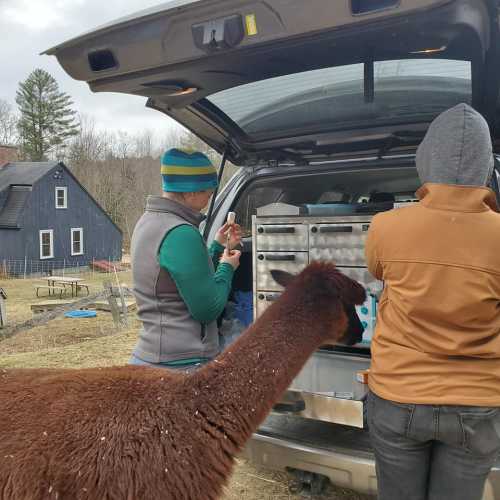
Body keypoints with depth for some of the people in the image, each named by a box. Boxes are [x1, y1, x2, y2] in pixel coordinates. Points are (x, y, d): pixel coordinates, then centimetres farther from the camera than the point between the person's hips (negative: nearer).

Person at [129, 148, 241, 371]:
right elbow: (207, 310, -16)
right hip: (182, 364, -10)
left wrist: (217, 247, 18)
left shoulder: (148, 221, 10)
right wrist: (227, 269, -2)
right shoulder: (181, 233, -20)